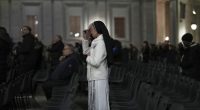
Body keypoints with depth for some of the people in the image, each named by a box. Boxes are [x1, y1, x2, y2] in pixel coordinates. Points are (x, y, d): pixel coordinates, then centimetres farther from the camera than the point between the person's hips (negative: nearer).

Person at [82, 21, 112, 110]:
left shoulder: (101, 43, -14)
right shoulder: (95, 43, 13)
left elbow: (96, 62, -22)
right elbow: (85, 51, 26)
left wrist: (88, 58, -2)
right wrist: (86, 37, 16)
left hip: (99, 79, -10)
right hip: (93, 78, 10)